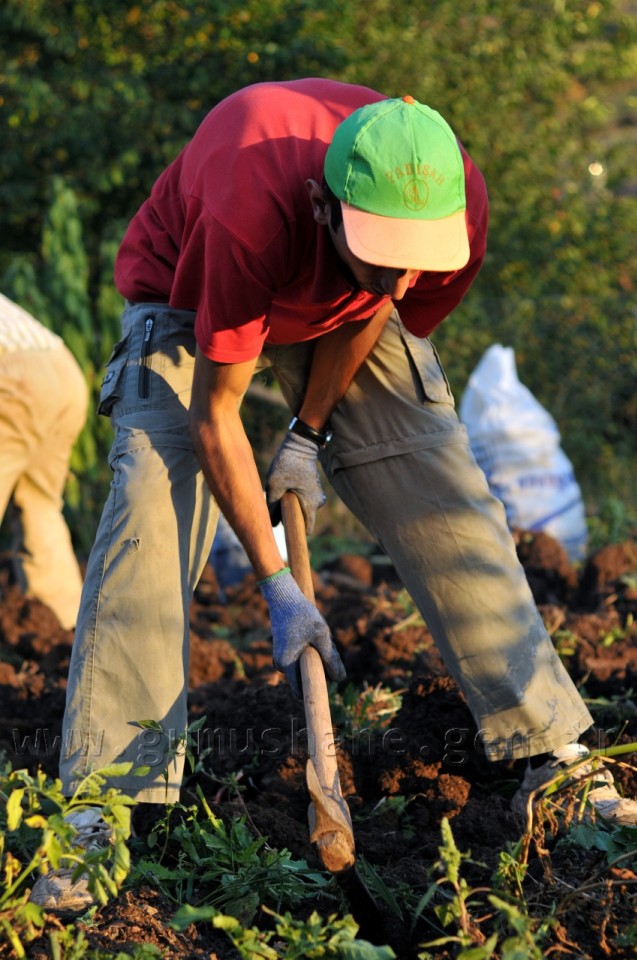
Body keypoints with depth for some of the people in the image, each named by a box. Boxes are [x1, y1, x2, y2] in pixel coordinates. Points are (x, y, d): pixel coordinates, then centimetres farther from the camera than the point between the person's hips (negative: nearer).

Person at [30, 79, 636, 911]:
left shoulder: (457, 202, -32)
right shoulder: (249, 217, -44)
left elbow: (375, 305, -7)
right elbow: (213, 415, -32)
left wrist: (311, 434, -7)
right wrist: (277, 587, -30)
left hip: (344, 312, 4)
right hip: (189, 298, -4)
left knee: (449, 504, -6)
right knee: (152, 512, -23)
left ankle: (549, 756, 3)